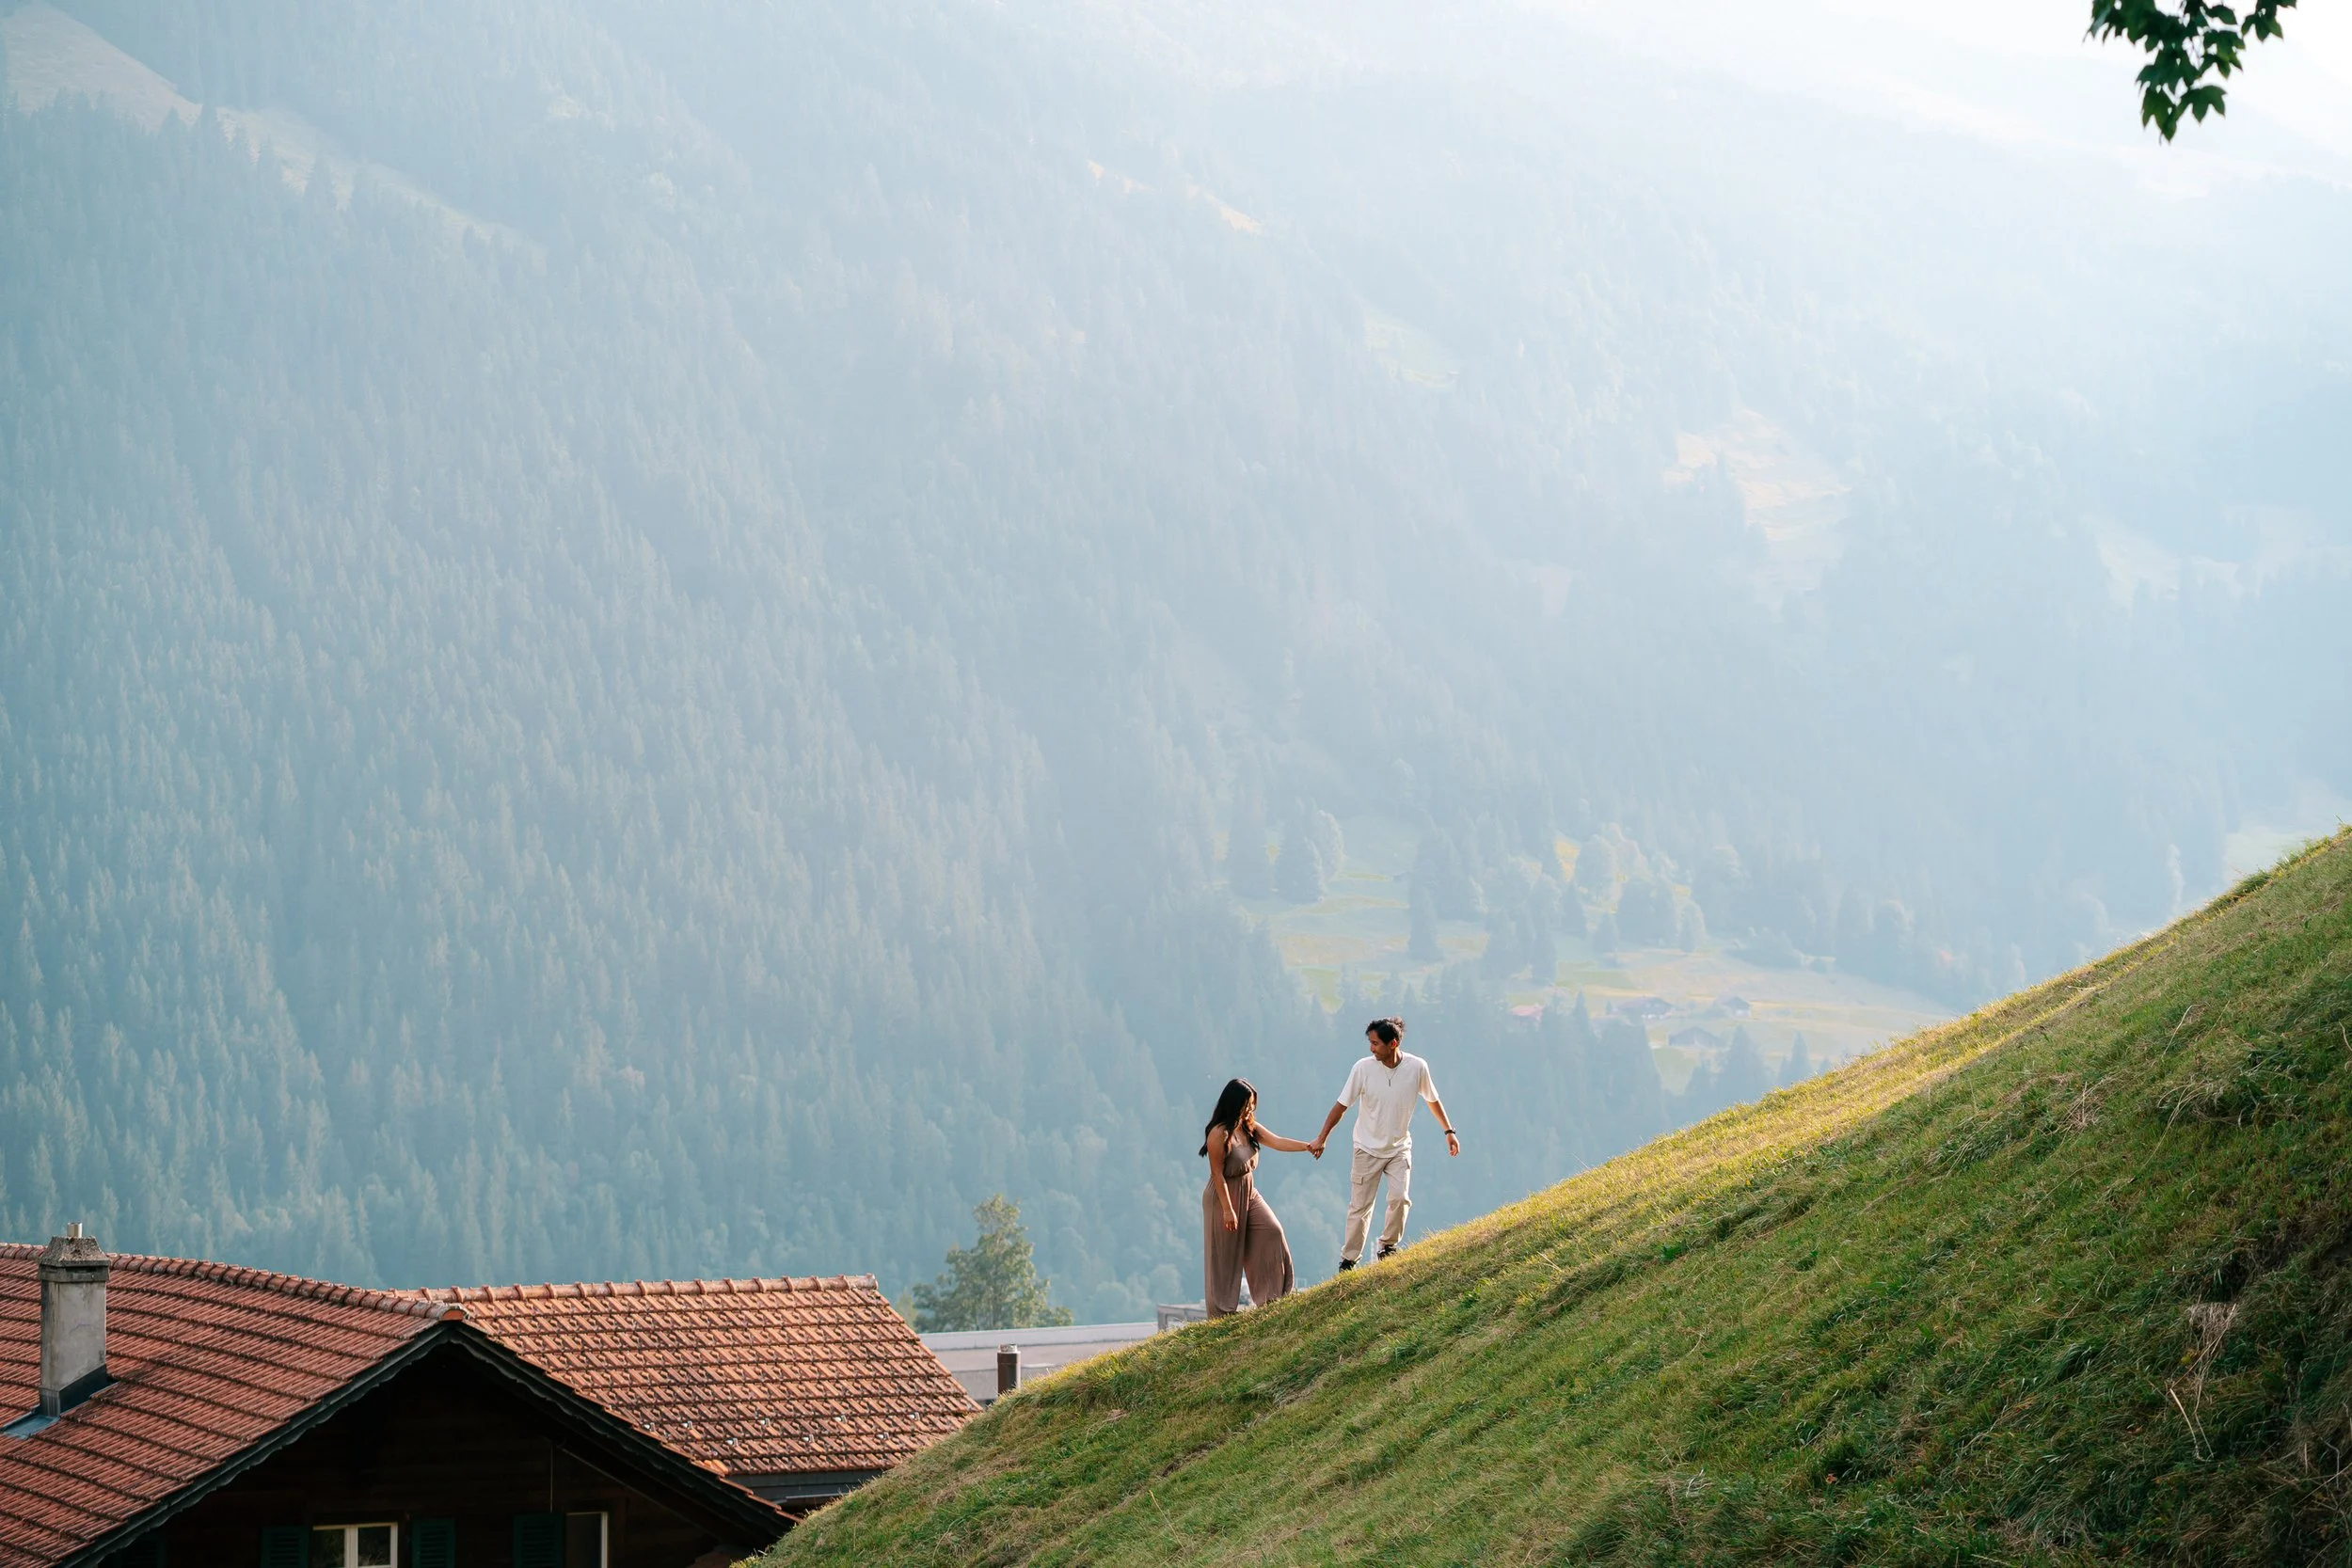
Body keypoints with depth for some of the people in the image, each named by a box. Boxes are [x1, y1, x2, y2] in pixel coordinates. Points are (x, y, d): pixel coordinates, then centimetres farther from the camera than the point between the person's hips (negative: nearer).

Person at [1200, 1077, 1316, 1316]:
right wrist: (1228, 1210, -21)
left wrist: (1308, 1146, -18)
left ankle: (1269, 1296, 7)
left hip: (1248, 1193, 8)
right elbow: (1217, 1174, -21)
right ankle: (1221, 1311, 11)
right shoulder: (1219, 1134, -22)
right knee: (1225, 1254, 0)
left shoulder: (1249, 1128, 2)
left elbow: (1277, 1142, -4)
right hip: (1224, 1195, -8)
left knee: (1271, 1232, -2)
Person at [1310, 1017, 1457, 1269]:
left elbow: (1433, 1100, 5)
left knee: (1400, 1198, -17)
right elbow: (1341, 1106, -8)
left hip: (1400, 1148, 1)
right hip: (1368, 1148, -1)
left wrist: (1449, 1131, 10)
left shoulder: (1417, 1067, -14)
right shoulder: (1364, 1068, -17)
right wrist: (1322, 1140, -8)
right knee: (1360, 1207, 2)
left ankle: (1388, 1247, 3)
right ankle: (1348, 1260, 15)